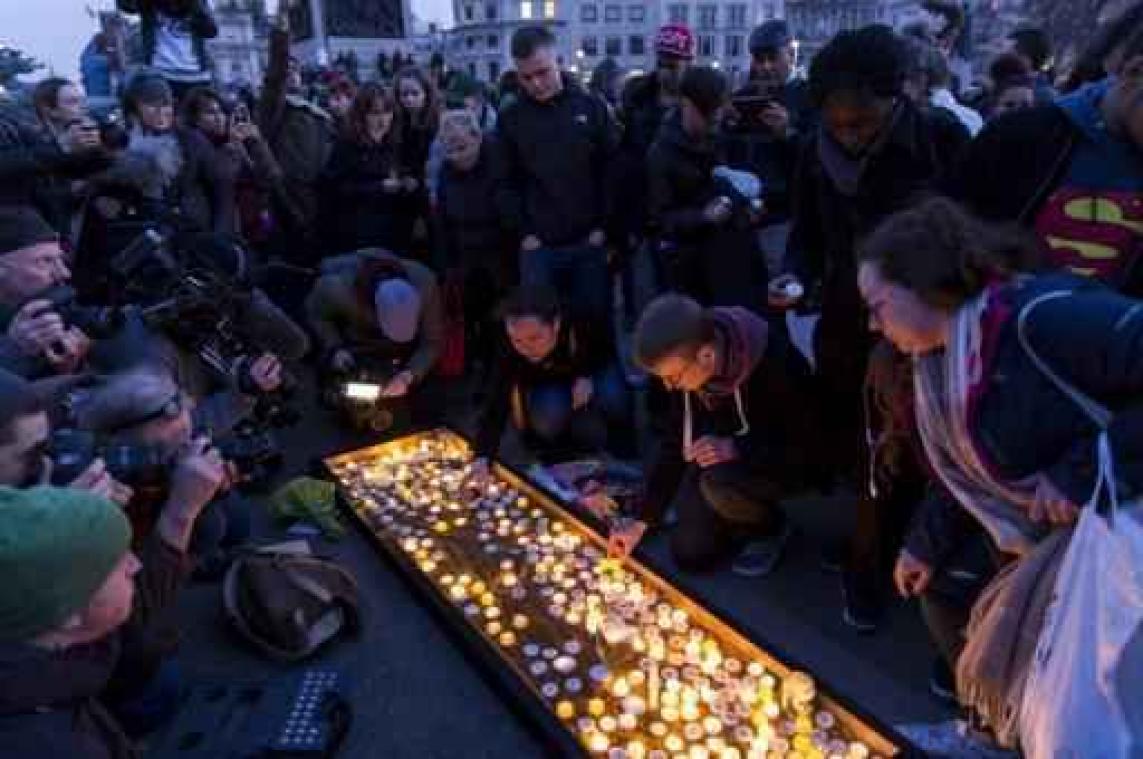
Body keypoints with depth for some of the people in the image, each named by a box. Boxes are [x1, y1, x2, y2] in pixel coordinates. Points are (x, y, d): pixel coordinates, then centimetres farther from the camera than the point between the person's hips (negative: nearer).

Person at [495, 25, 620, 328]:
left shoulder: (591, 107, 1)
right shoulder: (511, 118, 2)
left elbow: (613, 171, 2)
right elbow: (507, 183, 3)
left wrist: (604, 226, -3)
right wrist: (524, 232, -5)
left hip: (590, 242, 0)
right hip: (538, 246, 0)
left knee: (595, 319, 10)